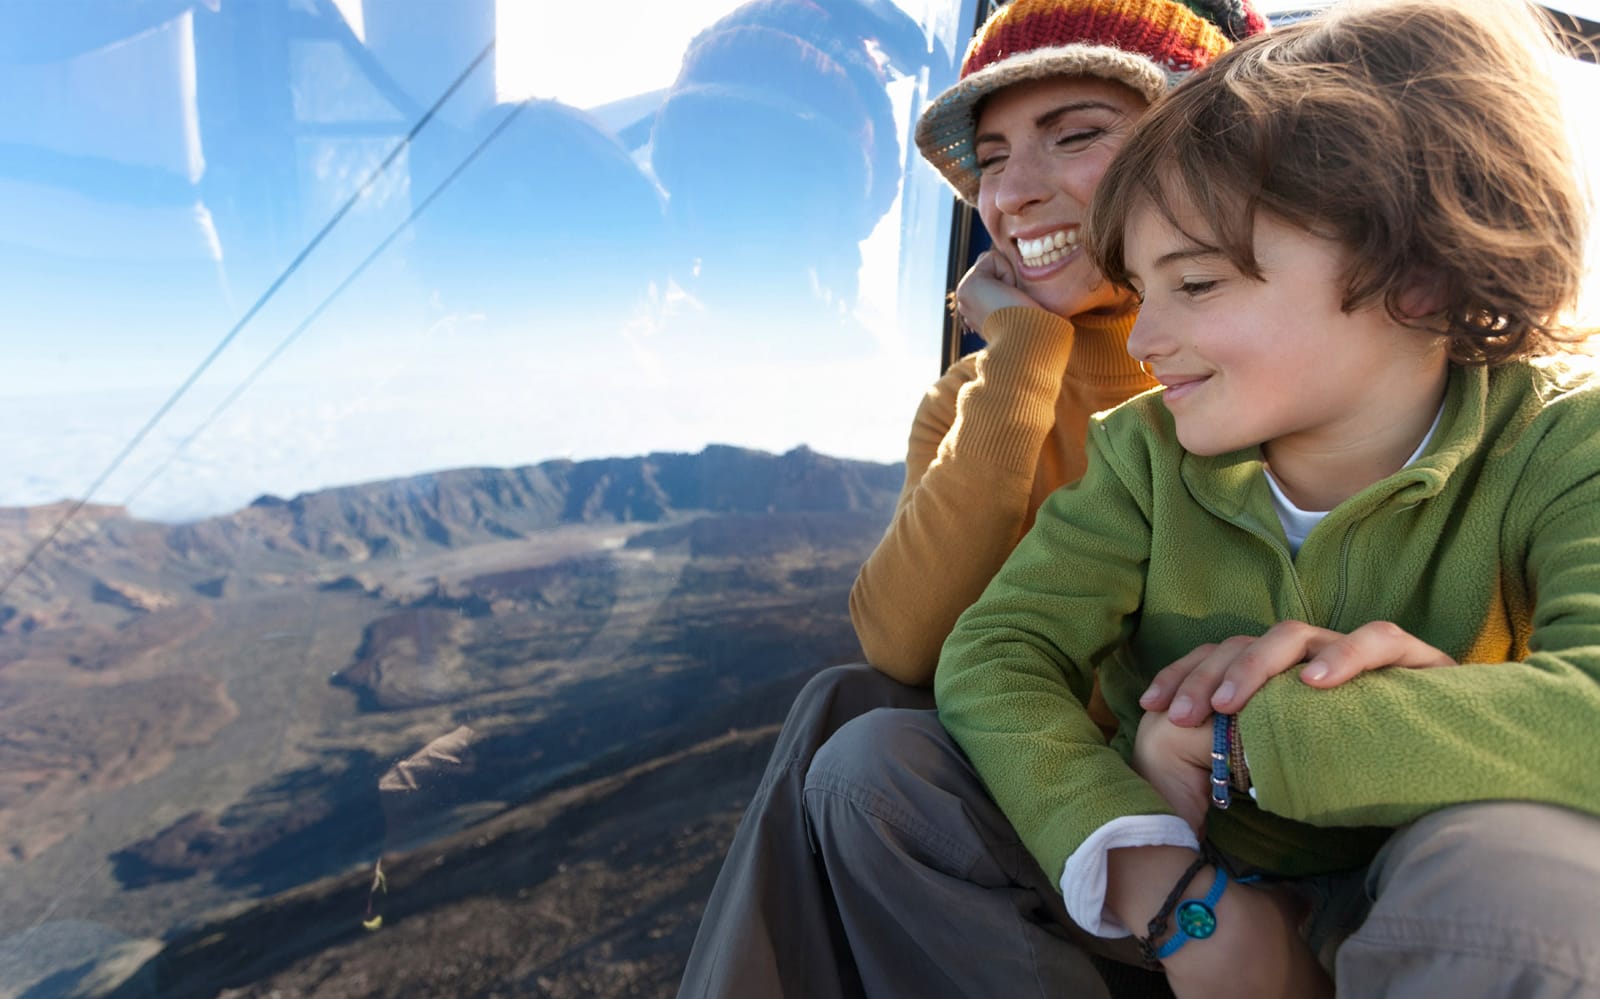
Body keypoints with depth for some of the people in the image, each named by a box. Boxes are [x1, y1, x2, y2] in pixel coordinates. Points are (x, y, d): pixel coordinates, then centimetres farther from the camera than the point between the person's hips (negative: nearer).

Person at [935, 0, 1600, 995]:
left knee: (1515, 861, -37)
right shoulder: (1145, 453, -9)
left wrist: (1237, 739, -30)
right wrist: (1168, 891, -32)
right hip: (1174, 887, 2)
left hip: (1407, 916, -1)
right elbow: (994, 658, -18)